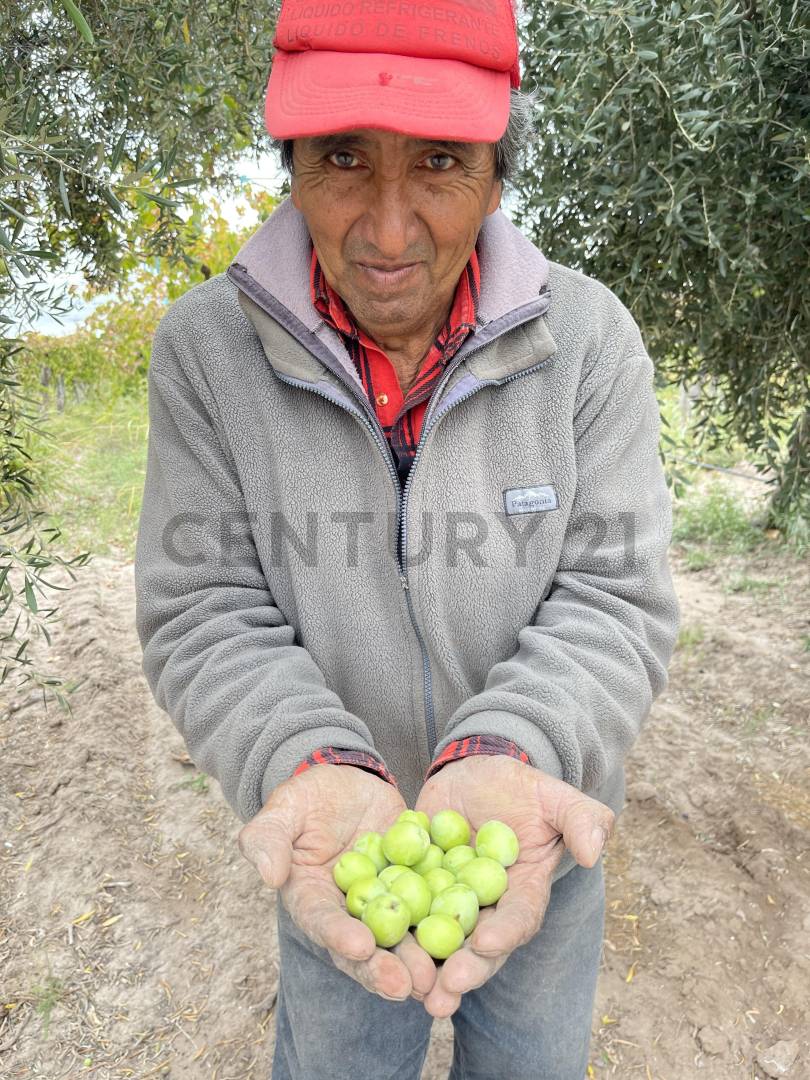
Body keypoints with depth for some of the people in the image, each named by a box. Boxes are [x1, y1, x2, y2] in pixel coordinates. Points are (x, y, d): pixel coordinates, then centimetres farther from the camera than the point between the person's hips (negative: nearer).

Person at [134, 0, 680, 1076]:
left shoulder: (590, 337, -16)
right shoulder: (204, 347, -16)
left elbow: (614, 602, -16)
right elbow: (206, 618, -15)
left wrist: (505, 757, -34)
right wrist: (316, 770, -33)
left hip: (540, 824, 1)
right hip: (342, 836, 0)